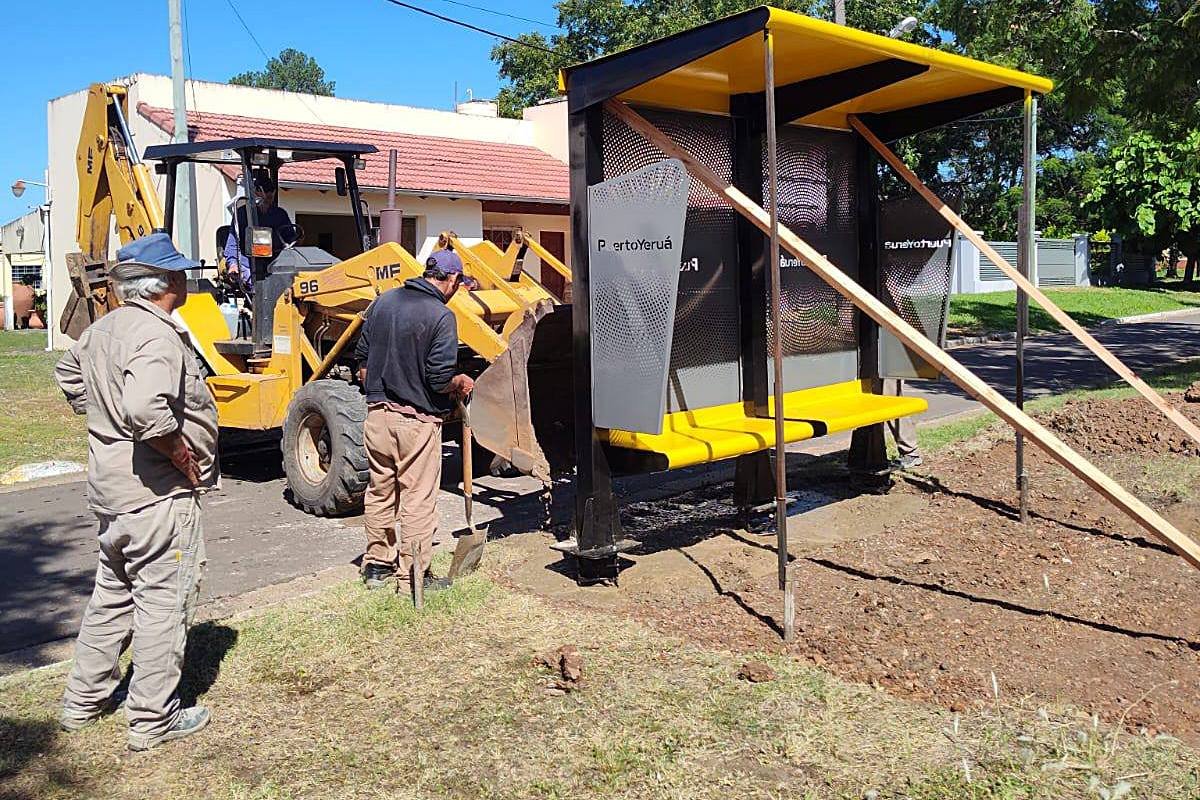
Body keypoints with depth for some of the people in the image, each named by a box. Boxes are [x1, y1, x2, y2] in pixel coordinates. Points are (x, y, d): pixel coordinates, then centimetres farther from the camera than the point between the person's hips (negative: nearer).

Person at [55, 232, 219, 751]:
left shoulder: (104, 329, 9)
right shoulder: (157, 335, -22)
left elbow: (69, 377, 26)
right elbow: (144, 410, -36)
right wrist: (185, 458, -23)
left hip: (111, 486, 10)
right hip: (158, 493, -10)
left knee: (113, 592, 22)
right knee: (164, 601, 2)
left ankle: (85, 700, 35)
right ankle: (153, 721, 13)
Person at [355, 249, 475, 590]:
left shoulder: (384, 301, 7)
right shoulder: (441, 316, -14)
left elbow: (362, 359, 12)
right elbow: (441, 379, -18)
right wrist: (462, 383, 2)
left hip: (378, 413, 6)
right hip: (417, 420, -6)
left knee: (380, 492, 17)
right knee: (418, 499, 4)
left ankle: (377, 565, 29)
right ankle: (414, 575, 11)